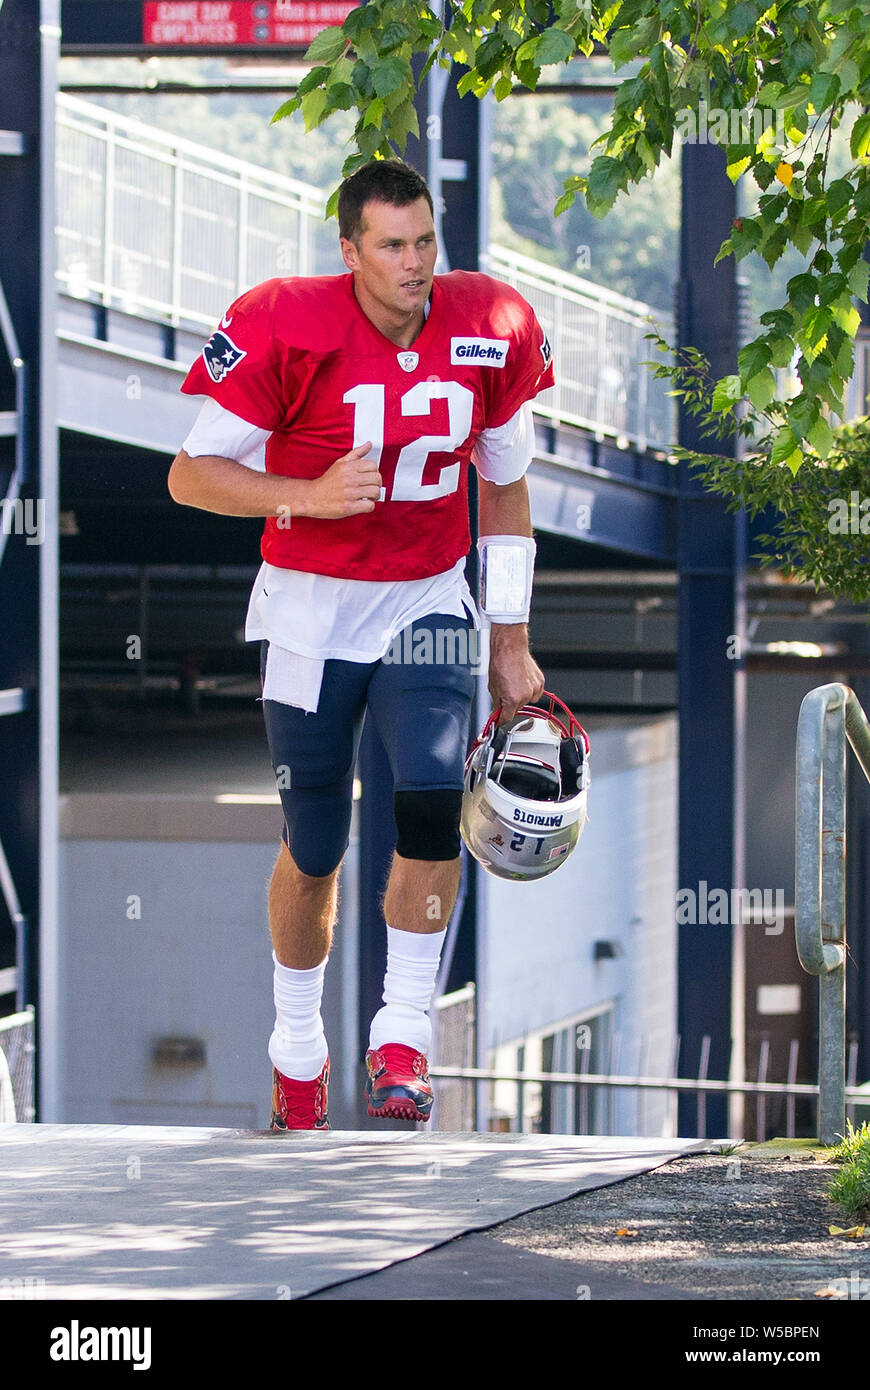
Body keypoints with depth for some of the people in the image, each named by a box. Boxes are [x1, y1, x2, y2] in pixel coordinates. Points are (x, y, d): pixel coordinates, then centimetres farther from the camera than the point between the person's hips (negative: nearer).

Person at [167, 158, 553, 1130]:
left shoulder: (489, 331, -5)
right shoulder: (286, 330, -17)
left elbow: (504, 489, 8)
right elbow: (191, 474, -12)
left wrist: (510, 644, 10)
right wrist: (311, 495, -27)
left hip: (427, 603, 2)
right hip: (311, 609, -2)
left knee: (433, 795, -22)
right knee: (314, 847, 5)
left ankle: (403, 1039, -13)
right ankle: (297, 1050, 28)